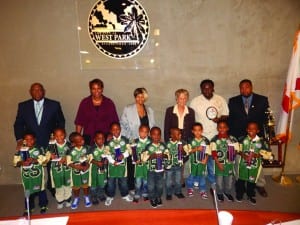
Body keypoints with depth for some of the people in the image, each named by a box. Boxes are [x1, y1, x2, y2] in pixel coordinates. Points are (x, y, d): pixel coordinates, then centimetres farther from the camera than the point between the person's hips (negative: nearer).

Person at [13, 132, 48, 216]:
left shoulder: (38, 149, -8)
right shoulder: (20, 150, -3)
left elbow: (43, 160, -14)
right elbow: (16, 162, -3)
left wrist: (33, 160, -27)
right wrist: (22, 162, -23)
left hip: (37, 174, -2)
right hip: (26, 175, 2)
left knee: (40, 190, 10)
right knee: (28, 191, 13)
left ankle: (43, 206, 28)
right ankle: (28, 208, 30)